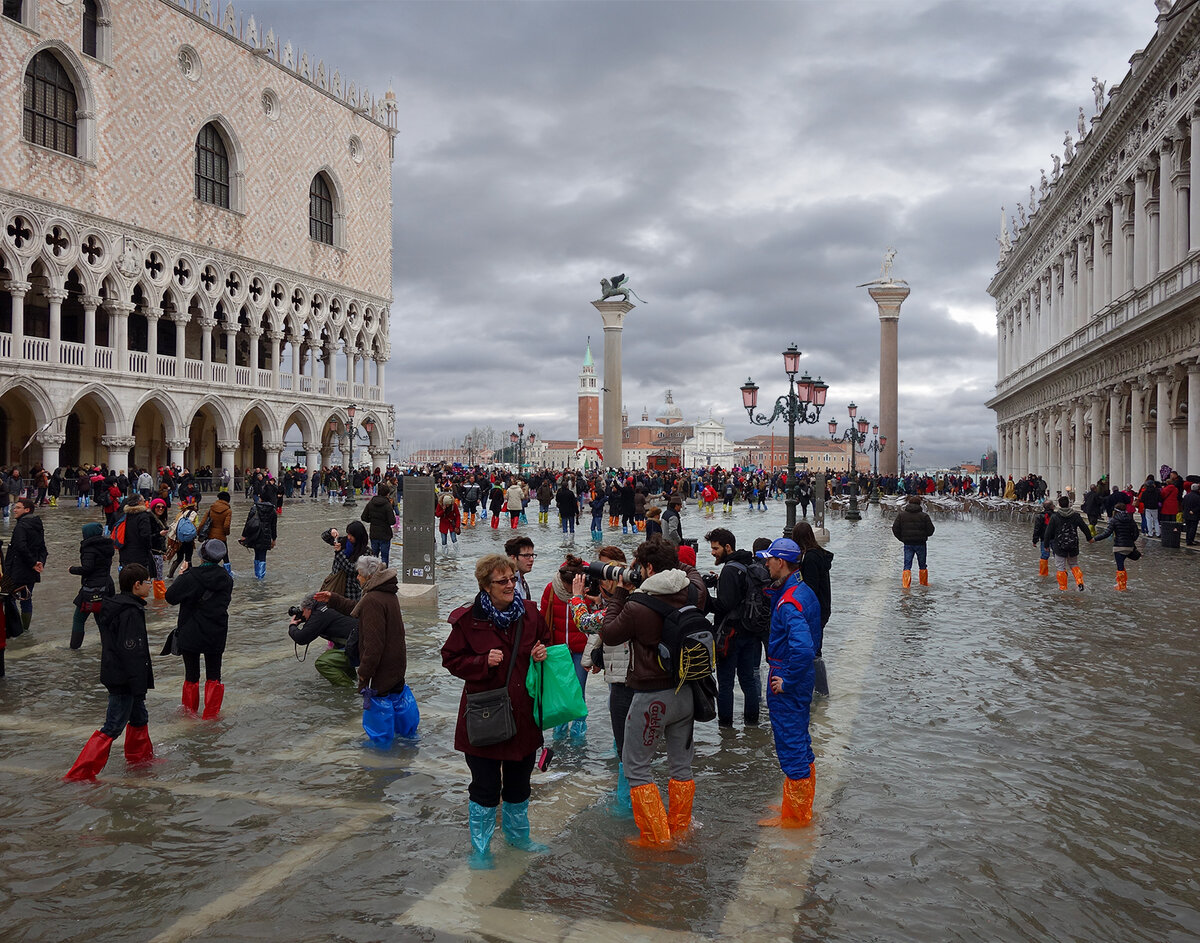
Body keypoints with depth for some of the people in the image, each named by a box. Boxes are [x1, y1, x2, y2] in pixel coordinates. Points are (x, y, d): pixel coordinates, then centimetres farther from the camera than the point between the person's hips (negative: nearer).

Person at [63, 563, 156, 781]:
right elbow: (131, 652, -24)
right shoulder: (131, 613, -22)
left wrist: (145, 669, 26)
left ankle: (140, 757, 39)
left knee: (139, 717, 23)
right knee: (112, 728, -4)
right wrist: (139, 686, -20)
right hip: (124, 680, -10)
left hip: (114, 672, 10)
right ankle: (80, 772, -2)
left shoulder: (113, 606, 10)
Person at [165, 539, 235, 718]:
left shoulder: (191, 576, -16)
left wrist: (181, 575, 1)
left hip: (191, 634, -3)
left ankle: (190, 711, 26)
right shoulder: (227, 579, -2)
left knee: (191, 675, 12)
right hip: (216, 636, 3)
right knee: (213, 675, 12)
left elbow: (171, 597, -11)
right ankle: (211, 715, 15)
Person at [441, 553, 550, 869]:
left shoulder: (529, 612, 1)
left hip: (523, 712, 4)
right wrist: (484, 662, -21)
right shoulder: (468, 619, -11)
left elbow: (545, 641, 17)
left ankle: (517, 834, 42)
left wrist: (542, 653, -6)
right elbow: (451, 659, -6)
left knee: (519, 780, 19)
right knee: (485, 786, 3)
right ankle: (480, 848, 21)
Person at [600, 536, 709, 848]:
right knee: (681, 764, 18)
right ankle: (680, 831, 31)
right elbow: (689, 570, 19)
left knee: (636, 767, 9)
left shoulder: (637, 606, -23)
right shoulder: (694, 592, -7)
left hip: (652, 697, -6)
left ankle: (657, 838, 11)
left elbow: (609, 634, -5)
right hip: (687, 692, 6)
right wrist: (669, 560, 15)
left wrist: (619, 594, -1)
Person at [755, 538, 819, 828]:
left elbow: (802, 647, -37)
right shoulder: (803, 591, 7)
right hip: (801, 676, 10)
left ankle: (794, 815, 14)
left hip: (786, 684, -10)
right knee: (800, 740, 20)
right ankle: (802, 806, 34)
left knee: (791, 744, 1)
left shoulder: (789, 603, -25)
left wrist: (787, 681, -24)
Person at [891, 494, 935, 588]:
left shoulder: (901, 514, 1)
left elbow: (895, 528, 0)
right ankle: (924, 582, 25)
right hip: (921, 544, -1)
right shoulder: (924, 516, -4)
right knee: (922, 565, 15)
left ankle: (905, 584, -11)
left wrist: (902, 538, 11)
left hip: (908, 544, 1)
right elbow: (930, 530, -3)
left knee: (907, 565, 2)